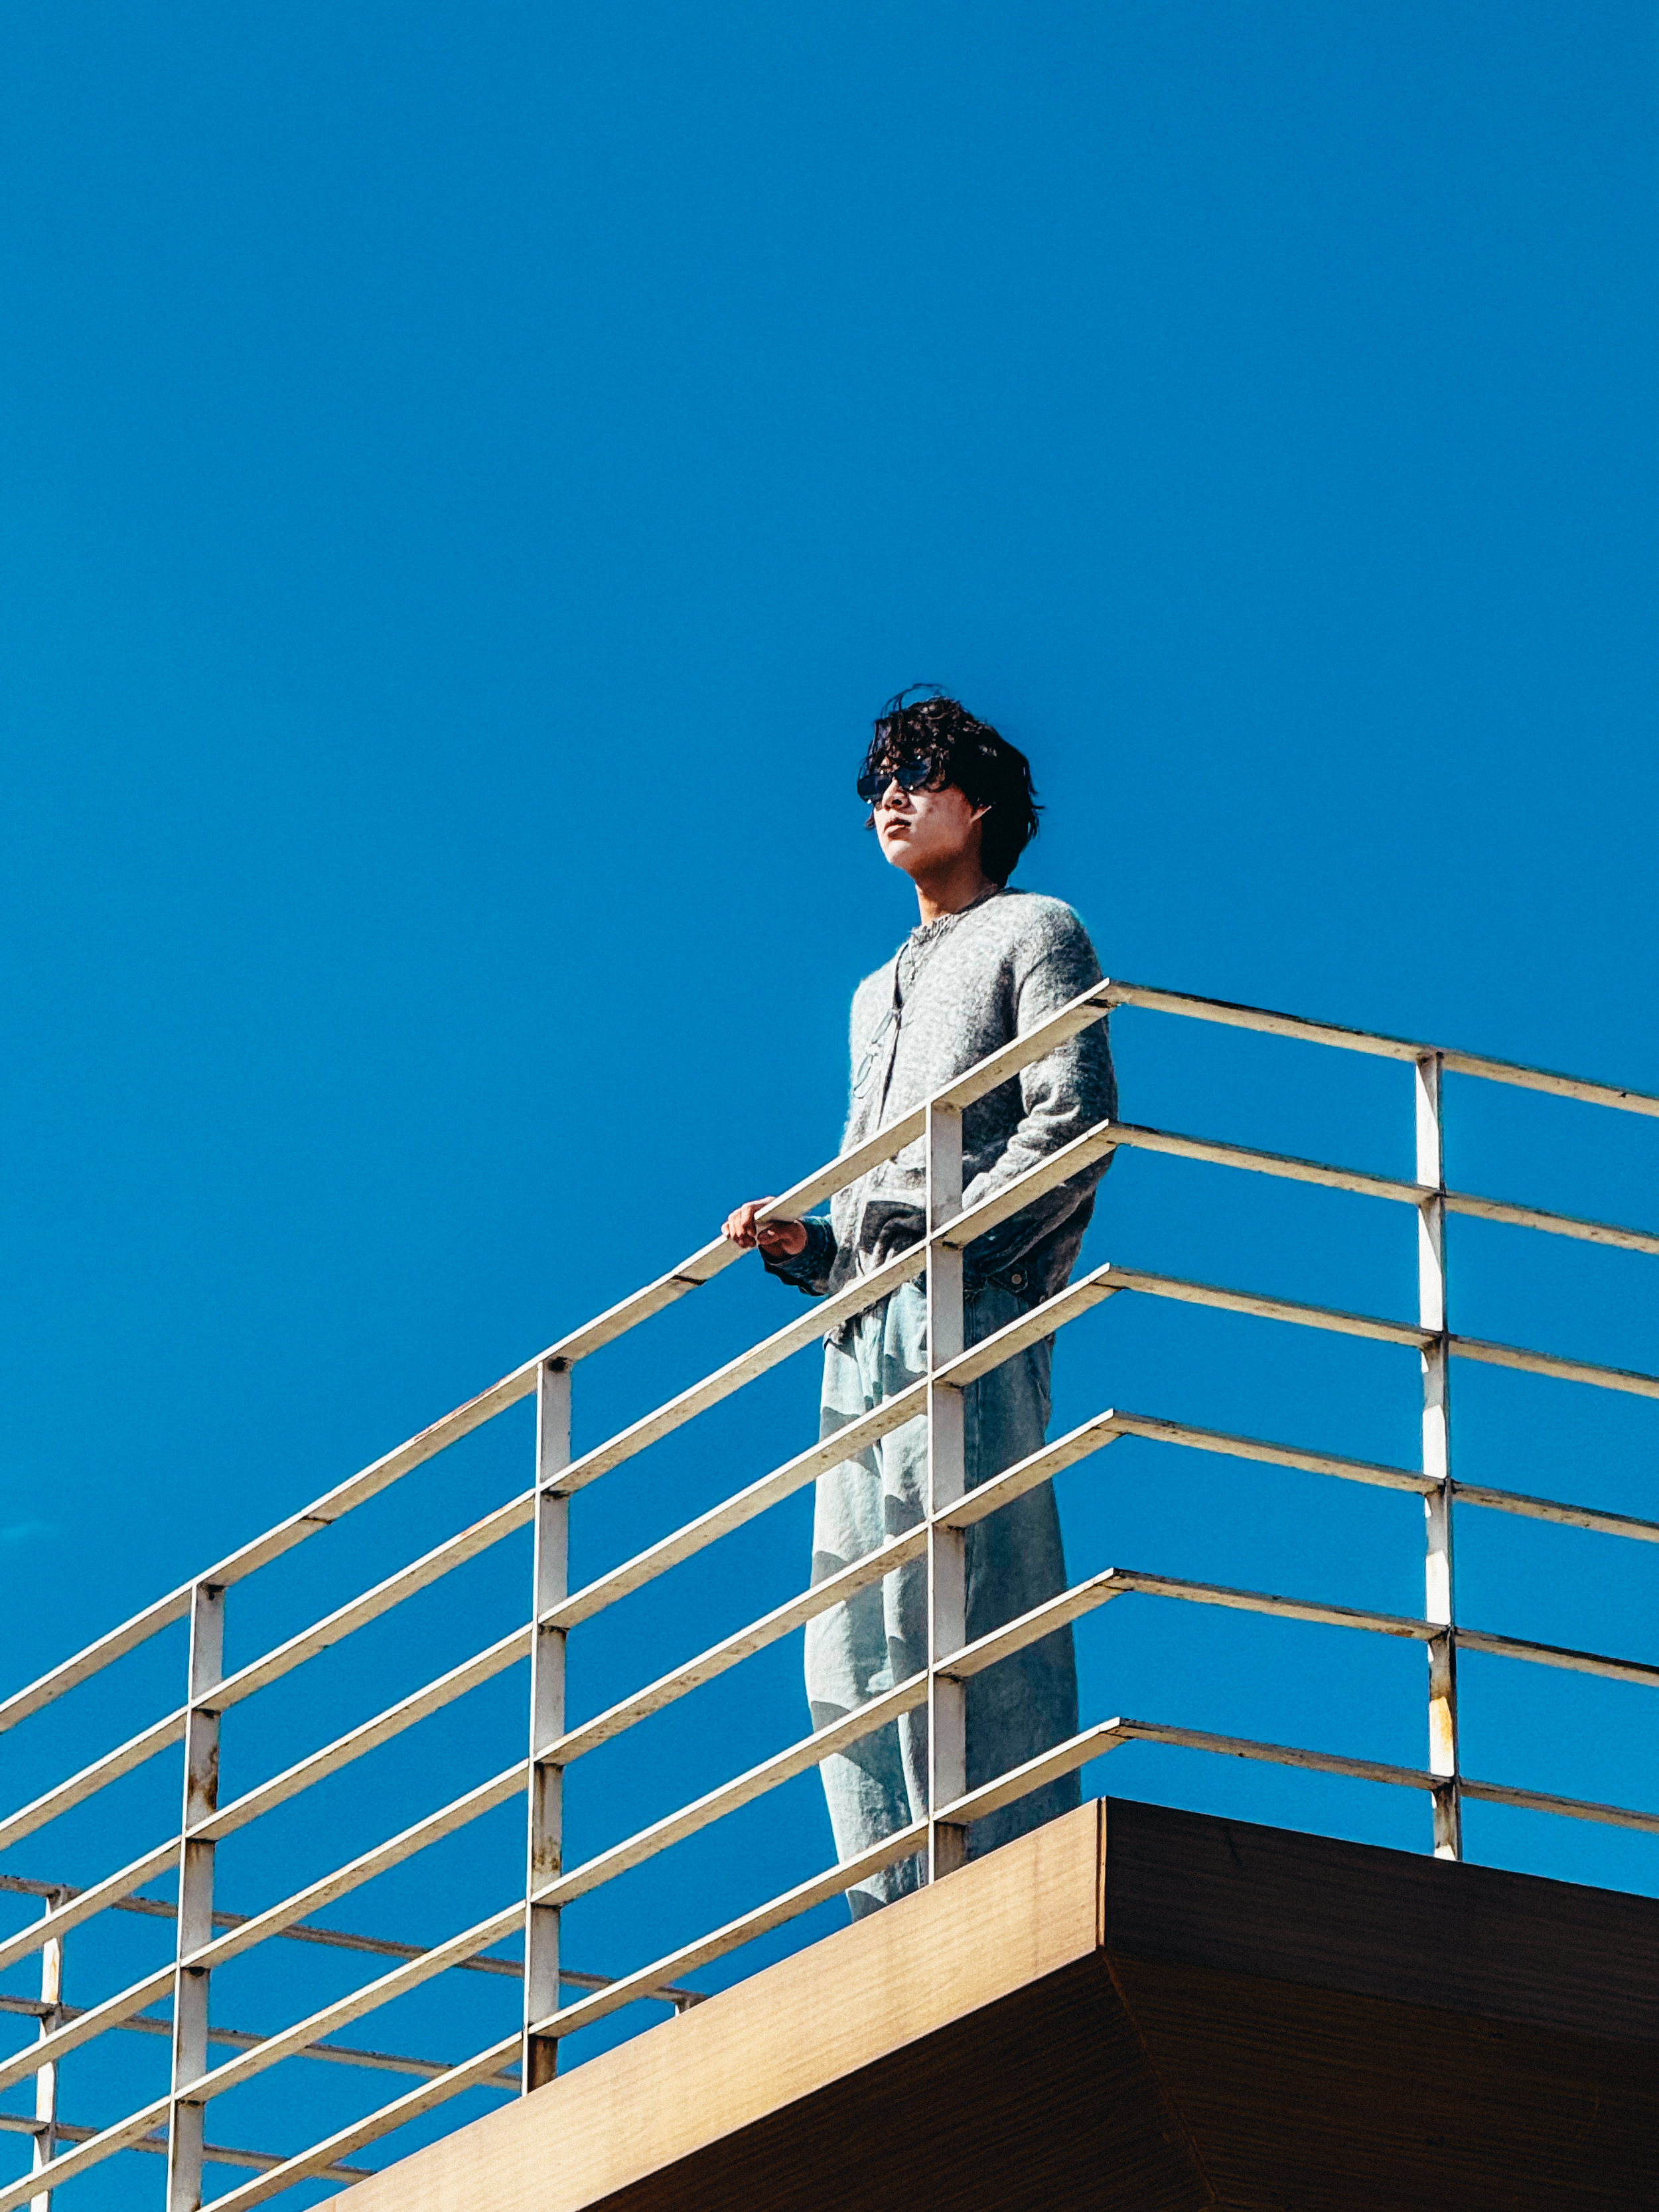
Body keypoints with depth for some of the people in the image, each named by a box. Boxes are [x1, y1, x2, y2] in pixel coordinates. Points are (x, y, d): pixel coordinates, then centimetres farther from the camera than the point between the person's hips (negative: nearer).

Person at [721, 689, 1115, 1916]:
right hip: (865, 1319, 8)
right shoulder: (879, 994, 33)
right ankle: (897, 1914, -8)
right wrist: (806, 1242, 10)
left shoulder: (1035, 933, 10)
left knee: (951, 1605, -20)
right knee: (852, 1647, -3)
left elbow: (1074, 1122, -4)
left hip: (968, 1307, -8)